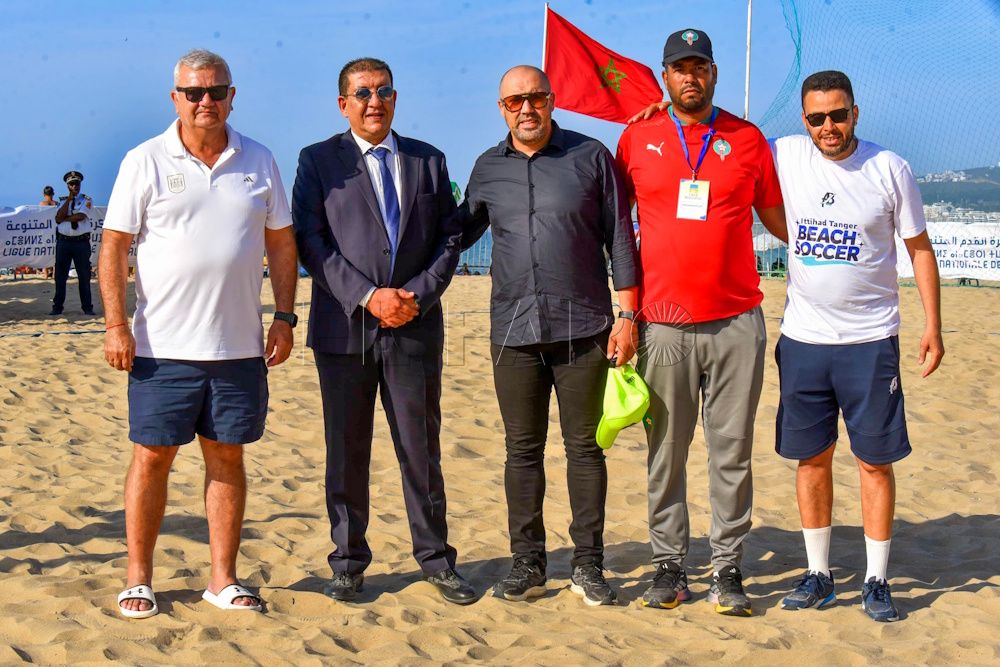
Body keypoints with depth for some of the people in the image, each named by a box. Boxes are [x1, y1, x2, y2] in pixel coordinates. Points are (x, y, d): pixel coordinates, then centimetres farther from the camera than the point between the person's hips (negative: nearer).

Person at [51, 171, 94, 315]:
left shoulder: (86, 200, 4)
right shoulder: (63, 201, 13)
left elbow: (81, 216, -13)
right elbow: (58, 218, -4)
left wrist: (65, 218, -4)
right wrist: (69, 200, -5)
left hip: (81, 242, -3)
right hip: (63, 242, 3)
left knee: (84, 276, 0)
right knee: (60, 275, 4)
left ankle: (87, 307, 7)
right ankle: (57, 307, 9)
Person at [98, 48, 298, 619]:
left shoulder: (259, 161, 7)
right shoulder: (146, 161, -1)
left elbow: (281, 244, 12)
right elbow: (115, 247, -2)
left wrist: (284, 318, 4)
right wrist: (117, 325, -9)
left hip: (240, 346, 3)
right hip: (164, 346, -2)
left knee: (227, 456, 8)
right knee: (152, 458, 2)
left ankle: (224, 578, 17)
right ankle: (139, 579, 14)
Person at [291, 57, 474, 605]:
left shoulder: (428, 161, 11)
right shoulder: (318, 161, 4)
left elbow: (449, 239, 9)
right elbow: (310, 243, -5)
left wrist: (418, 293, -8)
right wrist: (368, 297, -14)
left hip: (415, 328, 2)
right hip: (345, 329, -1)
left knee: (421, 449, 6)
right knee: (346, 452, 5)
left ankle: (436, 560, 17)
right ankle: (348, 563, 16)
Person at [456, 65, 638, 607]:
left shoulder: (591, 157, 2)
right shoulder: (488, 169, 9)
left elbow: (619, 238, 2)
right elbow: (460, 232, 22)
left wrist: (627, 314, -3)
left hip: (583, 329, -2)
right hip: (514, 332, 2)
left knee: (584, 446, 4)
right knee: (523, 449, 6)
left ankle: (588, 566, 12)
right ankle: (527, 564, 15)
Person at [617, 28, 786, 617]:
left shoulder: (748, 140, 8)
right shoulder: (638, 139, 7)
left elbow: (780, 219, 16)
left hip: (737, 324, 0)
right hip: (664, 324, 0)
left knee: (733, 452, 2)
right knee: (666, 452, 3)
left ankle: (728, 568, 10)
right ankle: (670, 566, 13)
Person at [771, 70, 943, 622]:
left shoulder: (890, 169, -3)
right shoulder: (784, 156, 0)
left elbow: (919, 247, 3)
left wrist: (932, 325, -2)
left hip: (870, 339, -2)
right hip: (802, 338, 2)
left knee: (875, 460, 2)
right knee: (812, 457, 9)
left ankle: (876, 581, 13)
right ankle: (818, 575, 21)